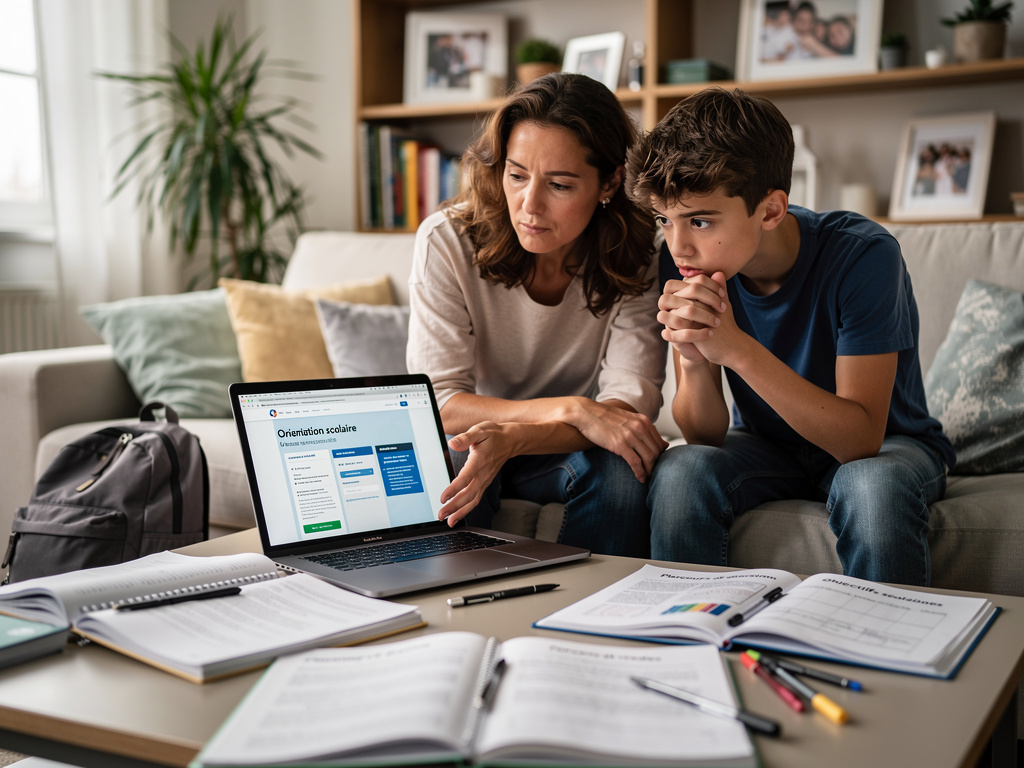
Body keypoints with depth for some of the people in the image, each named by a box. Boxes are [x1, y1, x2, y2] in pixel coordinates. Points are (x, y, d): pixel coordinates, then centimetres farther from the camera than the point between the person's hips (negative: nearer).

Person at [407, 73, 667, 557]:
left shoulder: (636, 259, -14)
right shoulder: (447, 241, -17)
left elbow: (631, 404, -24)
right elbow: (439, 404, -22)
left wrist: (507, 439, -42)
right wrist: (574, 410, -35)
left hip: (571, 454, 1)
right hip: (464, 443, -1)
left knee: (622, 466, -30)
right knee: (446, 458, -33)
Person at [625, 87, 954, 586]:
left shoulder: (863, 255, -26)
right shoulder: (686, 262, -16)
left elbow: (861, 438, -30)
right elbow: (705, 436, -13)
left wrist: (738, 349, -40)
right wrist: (693, 362, -35)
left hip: (886, 445, -2)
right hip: (769, 446, 3)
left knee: (873, 484, -35)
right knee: (680, 472, -26)